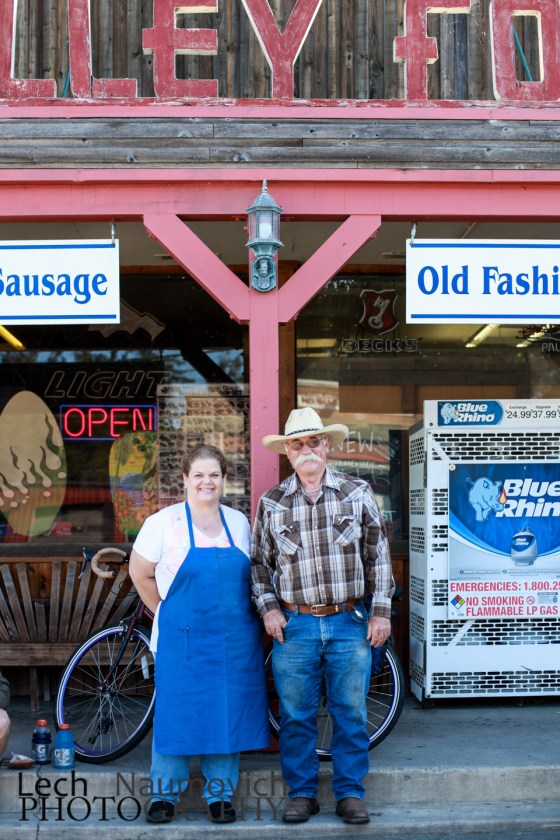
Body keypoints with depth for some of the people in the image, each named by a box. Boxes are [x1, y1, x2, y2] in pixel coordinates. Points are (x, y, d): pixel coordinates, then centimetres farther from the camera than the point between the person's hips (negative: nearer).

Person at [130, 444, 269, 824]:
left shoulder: (239, 522, 8)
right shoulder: (164, 522, -3)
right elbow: (141, 573, 3)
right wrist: (169, 614, 3)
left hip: (235, 641, 3)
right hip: (184, 638, -3)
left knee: (228, 714, 7)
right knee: (177, 714, 1)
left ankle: (220, 795, 19)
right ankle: (165, 794, 16)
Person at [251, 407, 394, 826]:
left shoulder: (357, 493, 4)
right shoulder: (271, 503, 6)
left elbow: (378, 555, 6)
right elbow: (259, 561, 13)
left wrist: (381, 611, 2)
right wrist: (268, 608, 1)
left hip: (350, 622, -1)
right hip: (294, 625, 1)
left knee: (351, 713, 5)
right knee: (296, 716, 6)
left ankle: (350, 793, 17)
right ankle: (302, 794, 19)